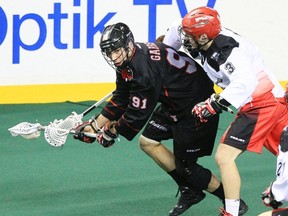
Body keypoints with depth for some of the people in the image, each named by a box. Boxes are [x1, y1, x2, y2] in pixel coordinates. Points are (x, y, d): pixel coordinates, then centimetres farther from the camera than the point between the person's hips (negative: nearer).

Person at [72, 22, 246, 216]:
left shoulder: (144, 69, -31)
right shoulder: (127, 62, 0)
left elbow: (138, 114, -25)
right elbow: (121, 100, 10)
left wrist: (111, 131, -10)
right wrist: (94, 125, 9)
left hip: (197, 105, -10)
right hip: (173, 104, 10)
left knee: (185, 165, -2)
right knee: (148, 142, 12)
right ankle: (190, 191, 23)